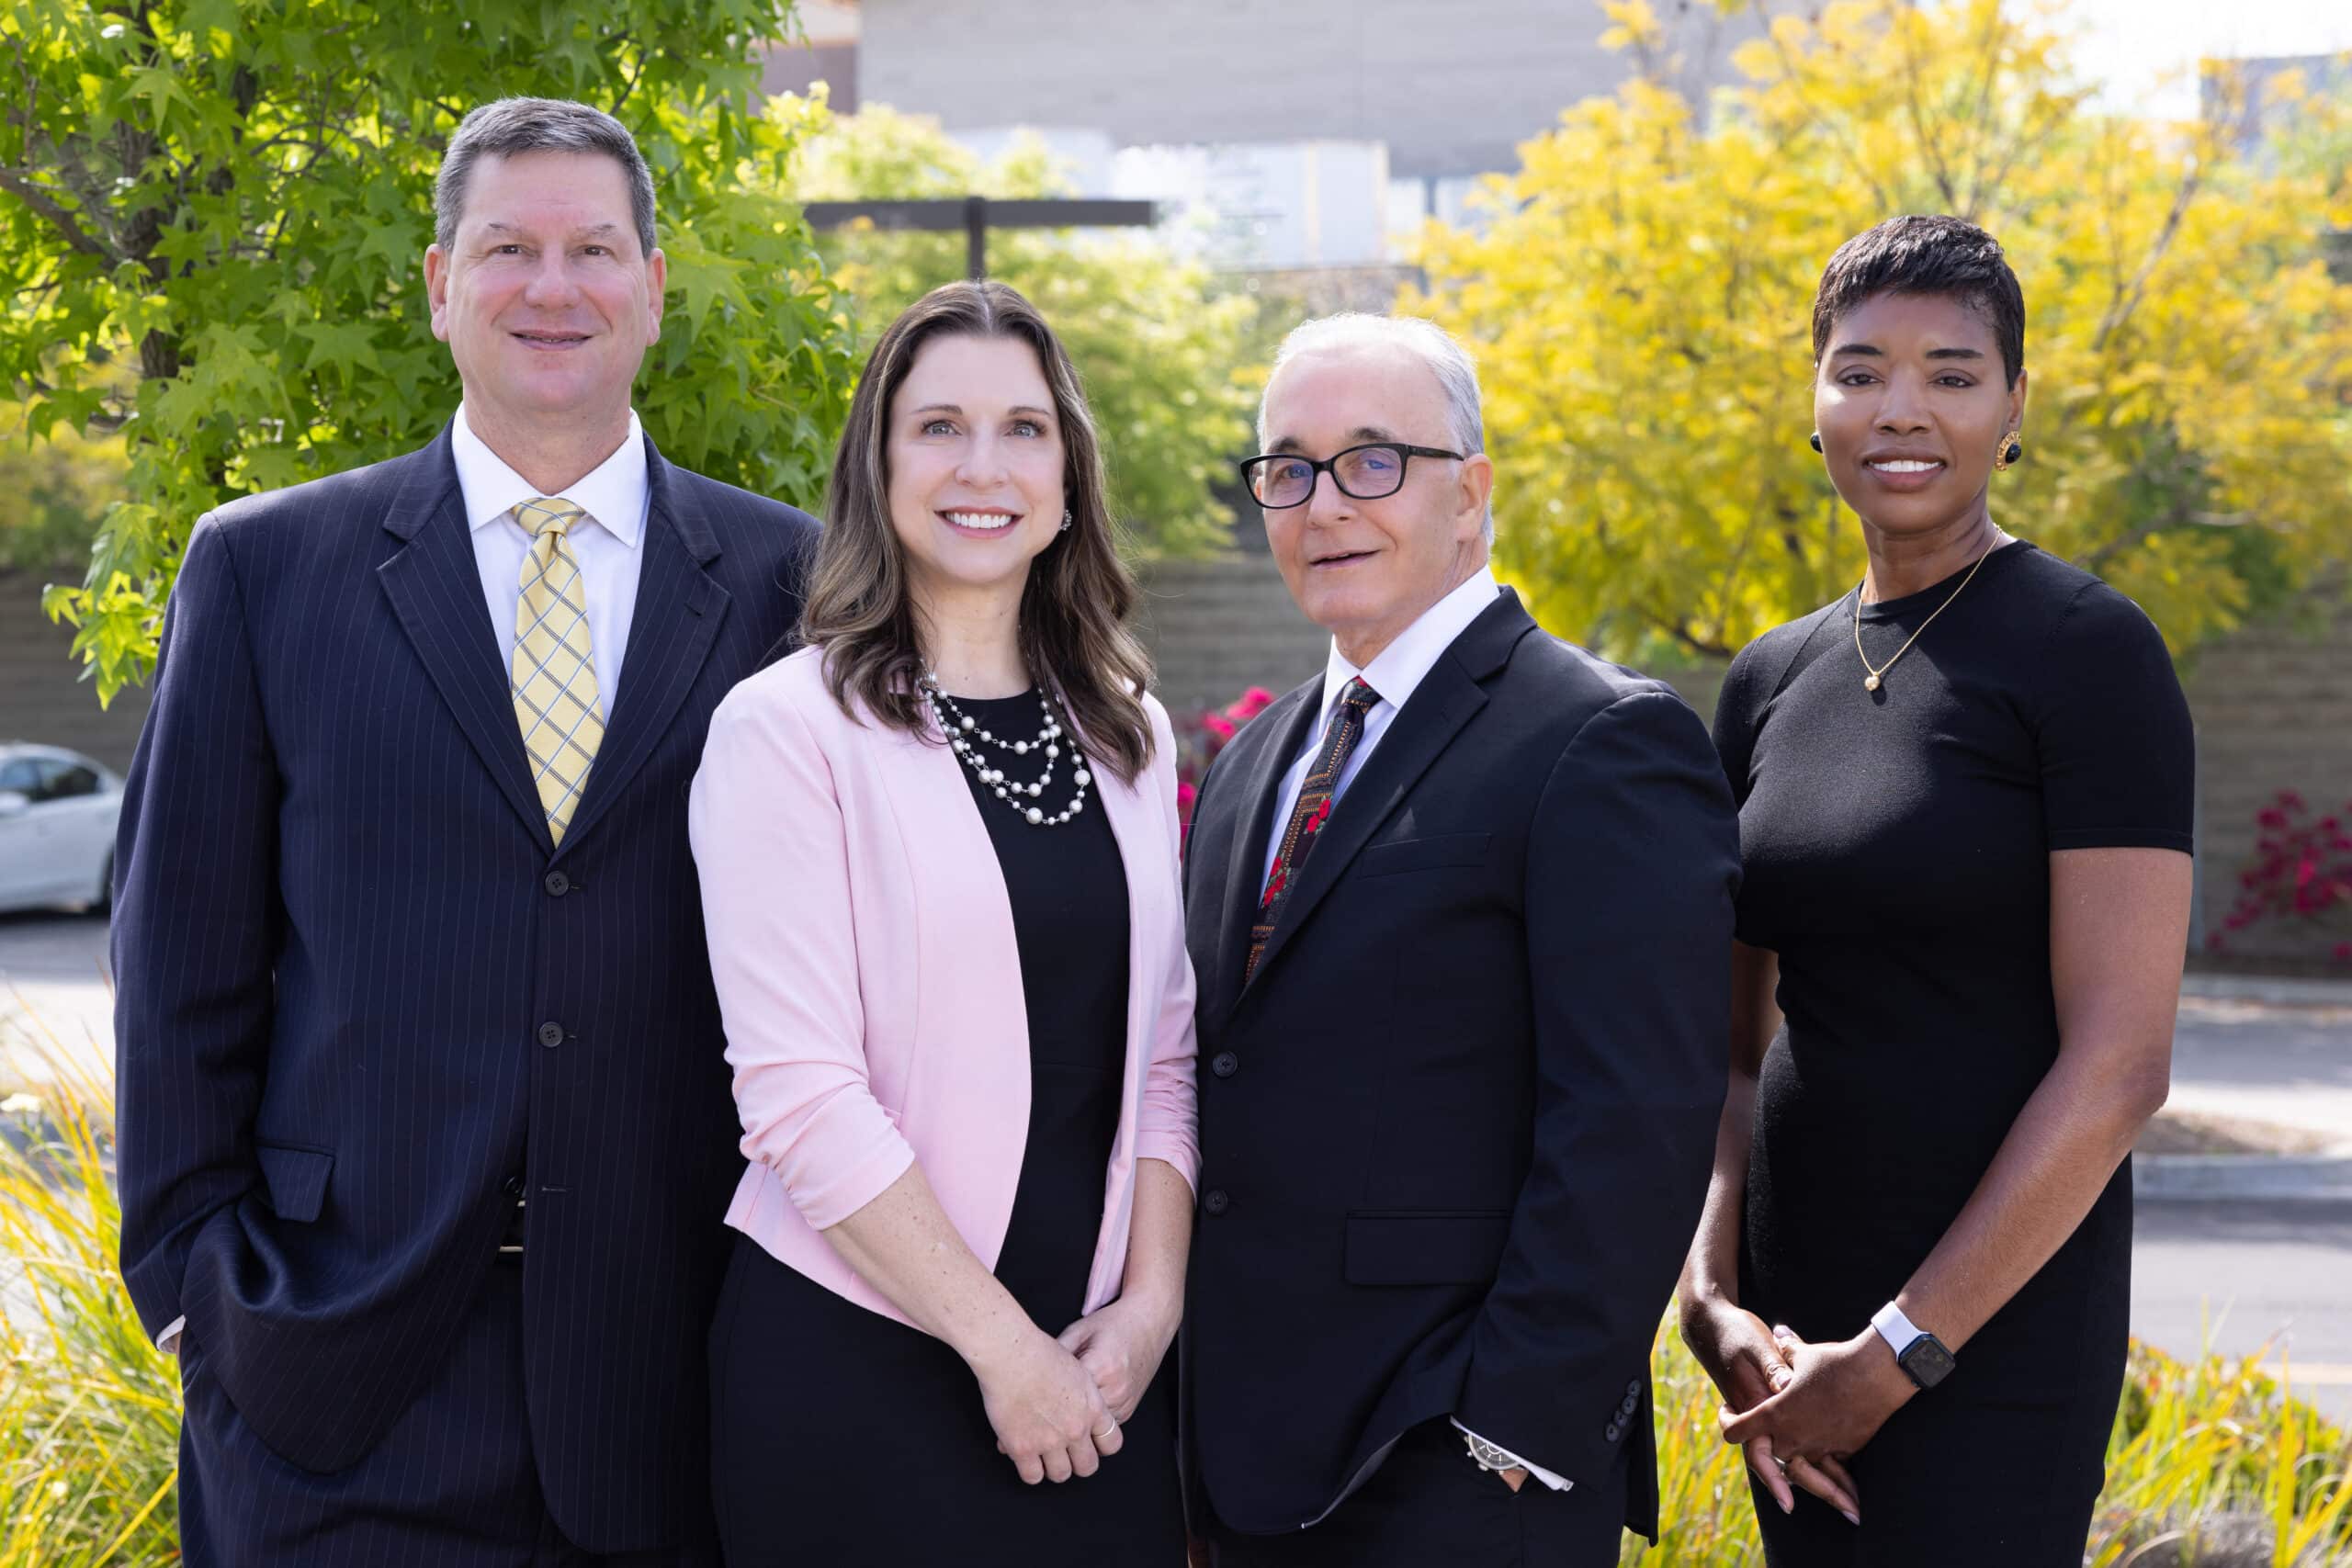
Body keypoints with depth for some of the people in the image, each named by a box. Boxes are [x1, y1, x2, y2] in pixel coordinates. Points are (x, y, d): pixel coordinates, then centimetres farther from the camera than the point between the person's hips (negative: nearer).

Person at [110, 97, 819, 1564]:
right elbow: (181, 963, 5)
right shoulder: (264, 568, 4)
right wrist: (194, 1273, 0)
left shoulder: (787, 583, 4)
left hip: (677, 1378, 1)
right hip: (338, 1375, 0)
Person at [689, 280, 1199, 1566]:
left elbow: (1163, 1052, 10)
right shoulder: (788, 729, -7)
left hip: (1099, 1372, 5)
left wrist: (1151, 1304, -4)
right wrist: (1001, 1345, -13)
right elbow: (797, 1091, -13)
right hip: (856, 1364, -4)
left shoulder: (1128, 736, 10)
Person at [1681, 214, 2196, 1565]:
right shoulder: (1774, 682, 10)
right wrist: (1716, 1300, -2)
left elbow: (2120, 1063, -14)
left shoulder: (2088, 650, -9)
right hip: (1797, 1329, 6)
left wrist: (1898, 1353, -14)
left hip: (1990, 1325, -6)